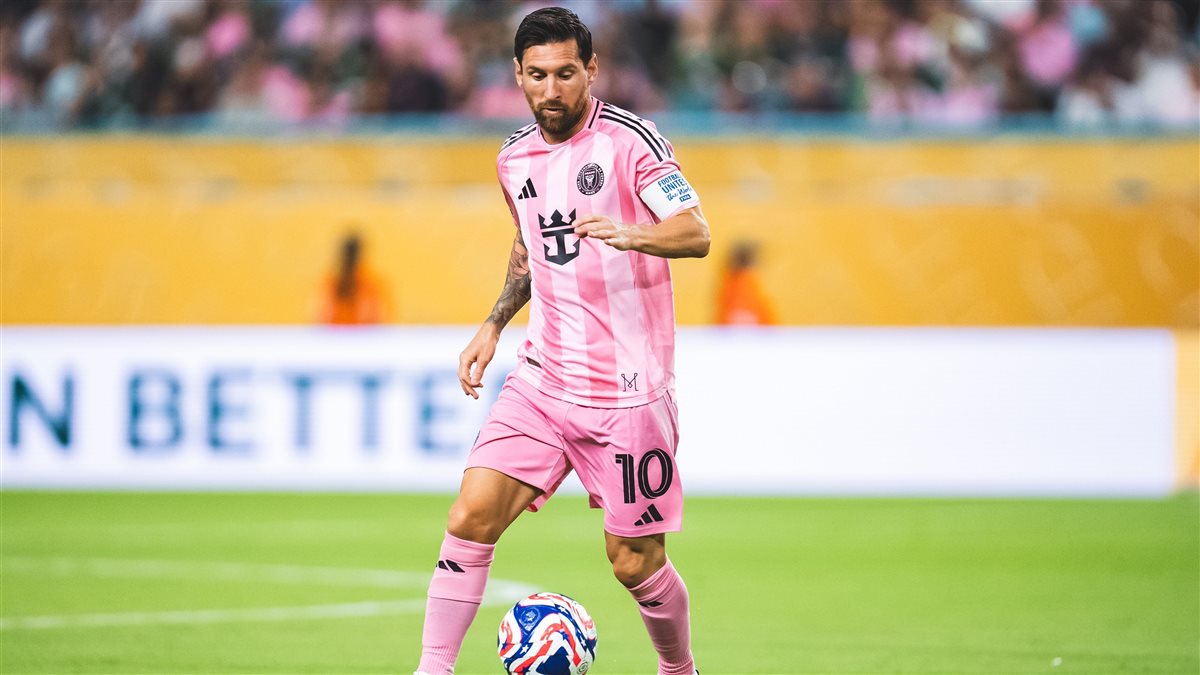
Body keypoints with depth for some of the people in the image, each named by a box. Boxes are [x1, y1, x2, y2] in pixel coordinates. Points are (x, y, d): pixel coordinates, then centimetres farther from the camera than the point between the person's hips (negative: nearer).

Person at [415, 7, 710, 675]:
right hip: (542, 378, 5)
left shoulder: (629, 140, -10)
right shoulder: (515, 158, 10)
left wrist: (631, 234, -40)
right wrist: (494, 324, 18)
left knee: (634, 561, 2)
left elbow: (696, 233, -21)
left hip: (628, 388, -5)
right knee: (472, 516, -12)